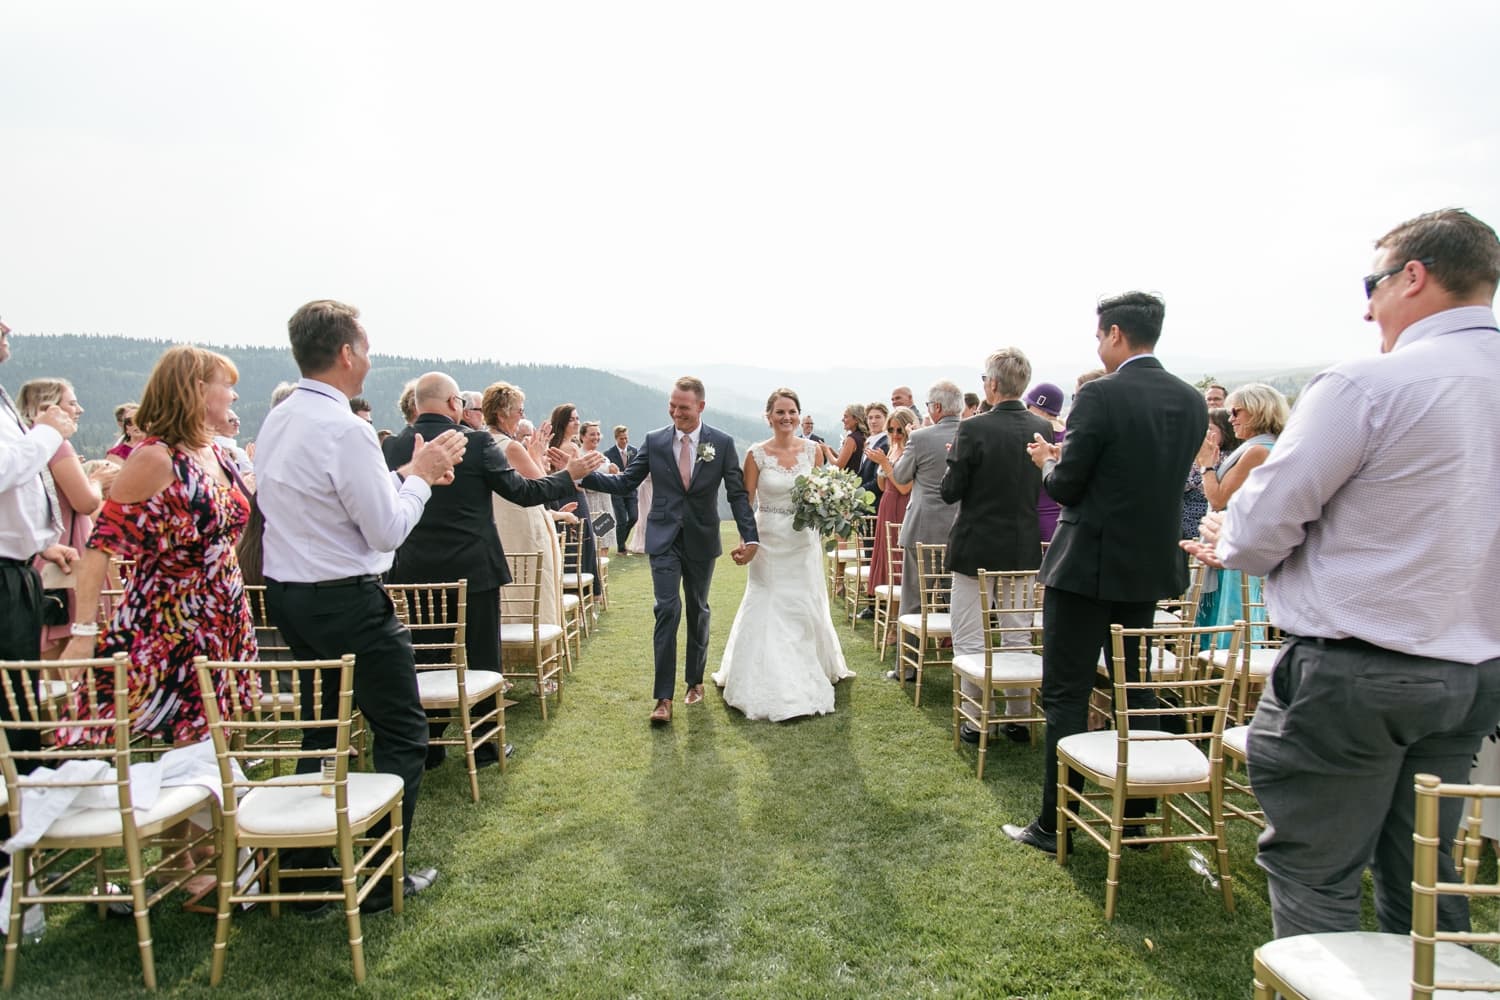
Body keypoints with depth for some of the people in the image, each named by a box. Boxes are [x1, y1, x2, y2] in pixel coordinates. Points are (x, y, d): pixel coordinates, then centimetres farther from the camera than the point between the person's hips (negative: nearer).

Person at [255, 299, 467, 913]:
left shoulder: (278, 422, 8)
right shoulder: (345, 429, -20)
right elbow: (388, 530, -19)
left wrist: (407, 475, 12)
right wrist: (419, 476, -5)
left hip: (287, 593, 9)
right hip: (347, 602, -9)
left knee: (320, 729, 21)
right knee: (402, 732, 4)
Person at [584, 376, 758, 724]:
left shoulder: (722, 443, -4)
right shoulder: (655, 441, -1)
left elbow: (738, 494, -3)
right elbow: (625, 482, -1)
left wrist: (750, 537, -14)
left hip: (701, 540, 1)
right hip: (664, 539, -1)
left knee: (698, 611, 14)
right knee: (668, 610, -10)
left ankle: (695, 680, 33)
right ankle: (664, 697, -6)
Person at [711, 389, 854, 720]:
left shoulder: (813, 450, 0)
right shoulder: (756, 454, -8)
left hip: (804, 541, 3)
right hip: (768, 540, -2)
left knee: (805, 608, 13)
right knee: (767, 611, 2)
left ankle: (807, 677, 33)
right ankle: (768, 684, 16)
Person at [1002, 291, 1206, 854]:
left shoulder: (1100, 396, -17)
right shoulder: (1191, 401, 4)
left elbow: (1066, 487, -15)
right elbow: (1164, 480, 12)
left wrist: (1049, 461, 8)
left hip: (1087, 565, -7)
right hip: (1152, 568, 7)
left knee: (1066, 696, 2)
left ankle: (1055, 824, 9)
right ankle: (1136, 816, 30)